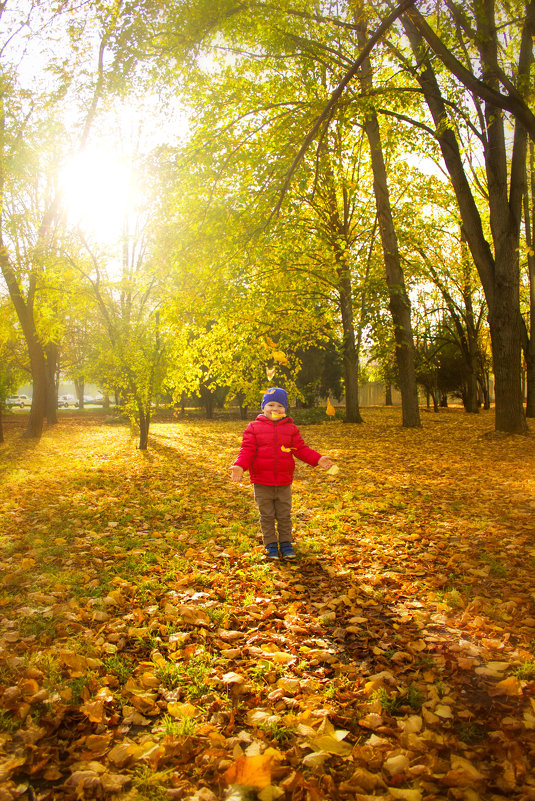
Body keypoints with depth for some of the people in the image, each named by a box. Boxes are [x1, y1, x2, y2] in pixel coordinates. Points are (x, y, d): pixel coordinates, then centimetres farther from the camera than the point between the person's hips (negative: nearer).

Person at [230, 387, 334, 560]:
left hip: (284, 482, 2)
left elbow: (301, 449, 3)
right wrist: (240, 466, -24)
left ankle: (285, 543, 26)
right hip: (262, 482, -1)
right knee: (267, 516, 9)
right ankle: (270, 544, 23)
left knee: (284, 515, 11)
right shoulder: (254, 428, -2)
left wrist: (318, 459, -10)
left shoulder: (291, 428, 5)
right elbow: (247, 450, -7)